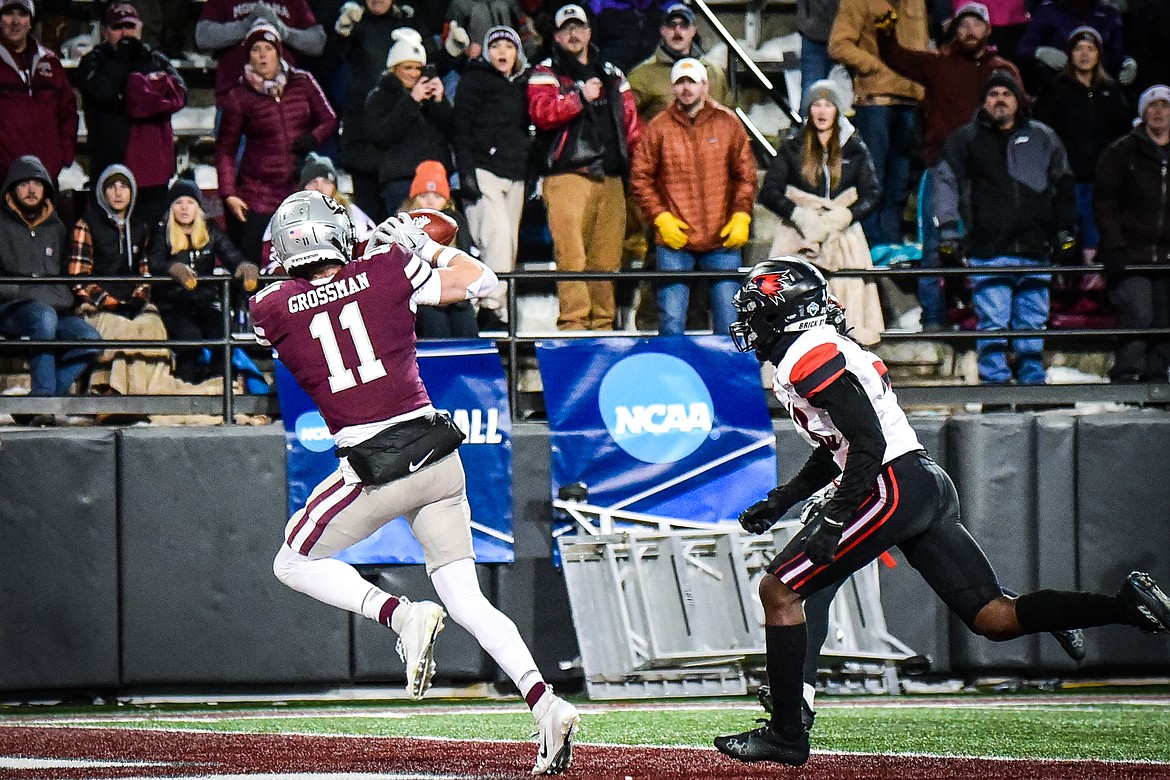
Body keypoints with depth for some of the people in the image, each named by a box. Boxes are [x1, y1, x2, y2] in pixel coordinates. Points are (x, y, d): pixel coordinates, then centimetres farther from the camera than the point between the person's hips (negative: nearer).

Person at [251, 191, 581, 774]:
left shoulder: (273, 309, 0)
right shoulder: (385, 272, 2)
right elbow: (481, 281, 8)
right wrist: (424, 245, 22)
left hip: (372, 468, -3)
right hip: (438, 455, 3)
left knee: (293, 563, 19)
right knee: (465, 598, 10)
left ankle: (402, 616, -5)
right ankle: (545, 703, -8)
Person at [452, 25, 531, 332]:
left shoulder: (521, 85, 20)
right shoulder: (476, 79, 2)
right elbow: (461, 126, -5)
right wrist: (466, 172, -15)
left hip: (515, 176, 6)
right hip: (484, 169, -6)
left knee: (510, 246, 1)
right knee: (498, 235, -21)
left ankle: (498, 313, 3)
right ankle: (492, 307, -23)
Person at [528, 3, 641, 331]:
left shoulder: (612, 75, 23)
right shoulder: (546, 73, 8)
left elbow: (631, 122, 22)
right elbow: (541, 113, -10)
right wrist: (581, 97, -19)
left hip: (610, 178, 5)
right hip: (567, 177, -4)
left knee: (607, 256, 2)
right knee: (571, 255, -14)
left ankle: (602, 322, 6)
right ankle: (574, 322, -17)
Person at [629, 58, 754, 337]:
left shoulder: (728, 124, 6)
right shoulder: (658, 128, 3)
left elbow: (746, 175, 10)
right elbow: (640, 178, 5)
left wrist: (741, 216, -1)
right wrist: (661, 217, -5)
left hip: (723, 240, 1)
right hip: (675, 241, -1)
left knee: (729, 320, 2)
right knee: (672, 321, -3)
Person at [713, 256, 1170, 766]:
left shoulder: (810, 357, -9)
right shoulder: (818, 352, 22)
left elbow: (868, 443, -17)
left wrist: (832, 522, -19)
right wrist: (781, 501, 32)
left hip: (894, 489, -10)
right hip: (928, 488, 10)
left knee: (778, 591, -2)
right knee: (995, 619, 4)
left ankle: (786, 734, -2)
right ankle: (1127, 606, -7)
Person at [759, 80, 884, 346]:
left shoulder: (855, 150, 12)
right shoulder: (793, 149, 11)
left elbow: (872, 195, 6)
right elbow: (769, 192, 5)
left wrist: (842, 216, -10)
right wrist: (800, 215, -10)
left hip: (844, 238, 1)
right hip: (799, 238, -1)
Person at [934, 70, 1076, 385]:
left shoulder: (1043, 138, 15)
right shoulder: (966, 139, 11)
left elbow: (1063, 187, 20)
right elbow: (947, 183, 8)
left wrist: (1065, 231, 14)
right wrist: (947, 230, -2)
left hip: (1035, 250, 2)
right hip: (988, 250, -2)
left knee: (1033, 324, 4)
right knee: (993, 324, -8)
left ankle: (1033, 380, 10)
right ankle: (995, 382, -7)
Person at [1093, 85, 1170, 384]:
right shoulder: (1122, 152, 3)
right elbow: (1105, 202, 0)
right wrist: (1115, 247, -10)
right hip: (1131, 255, -4)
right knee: (1138, 314, -17)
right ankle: (1126, 376, -15)